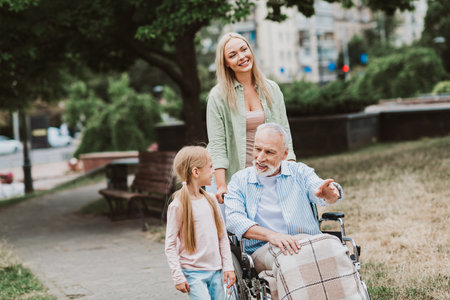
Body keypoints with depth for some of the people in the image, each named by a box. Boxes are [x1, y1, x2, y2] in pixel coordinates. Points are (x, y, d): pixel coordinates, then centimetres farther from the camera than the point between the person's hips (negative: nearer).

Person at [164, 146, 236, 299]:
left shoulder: (210, 199, 7)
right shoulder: (177, 206, -10)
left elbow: (222, 235, 12)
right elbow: (170, 245, -8)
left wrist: (228, 266, 8)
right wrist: (178, 277, -11)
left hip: (215, 270, 6)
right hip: (193, 273, -6)